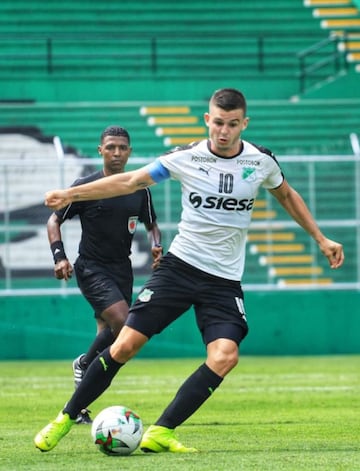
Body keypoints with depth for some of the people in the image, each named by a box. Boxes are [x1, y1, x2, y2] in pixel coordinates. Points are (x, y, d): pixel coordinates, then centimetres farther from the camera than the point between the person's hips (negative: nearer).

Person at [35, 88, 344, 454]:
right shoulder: (186, 158, -6)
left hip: (225, 280, 1)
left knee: (225, 357, -22)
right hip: (179, 266, -1)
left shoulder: (261, 161, -1)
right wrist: (70, 194, -5)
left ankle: (160, 433, -16)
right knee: (126, 344, -9)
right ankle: (67, 418, 7)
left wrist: (320, 239, 20)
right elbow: (130, 182, 1)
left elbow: (286, 196, 19)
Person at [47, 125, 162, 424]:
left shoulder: (139, 189, 5)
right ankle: (84, 364, 2)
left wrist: (156, 246, -2)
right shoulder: (85, 187, -8)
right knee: (122, 323, -25)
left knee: (109, 335, 4)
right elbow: (54, 221, -1)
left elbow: (151, 224, 19)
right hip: (91, 269, -5)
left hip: (122, 269, 5)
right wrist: (60, 257, -14)